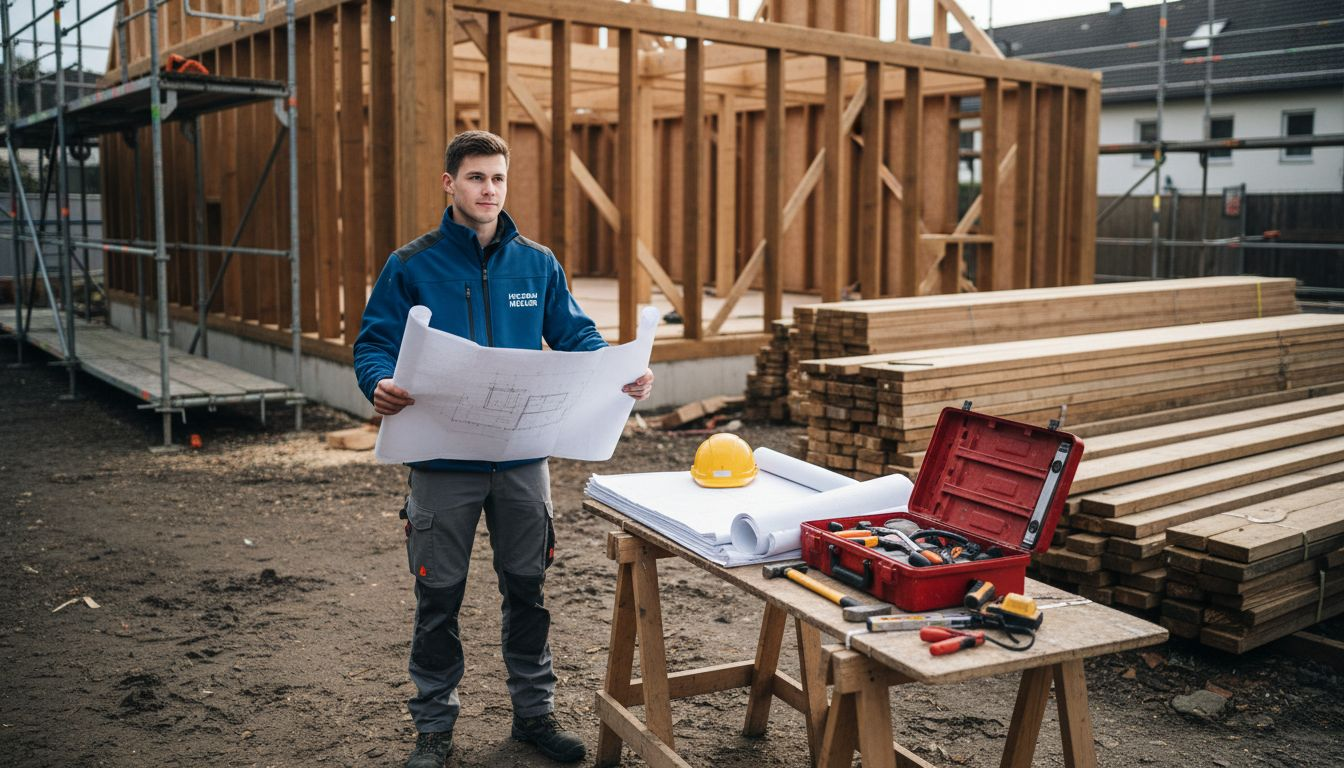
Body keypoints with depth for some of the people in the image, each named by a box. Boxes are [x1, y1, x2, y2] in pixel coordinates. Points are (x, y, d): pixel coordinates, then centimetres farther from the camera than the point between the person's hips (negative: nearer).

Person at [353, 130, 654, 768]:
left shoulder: (537, 264, 5)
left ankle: (534, 710, 31)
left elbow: (575, 337, 9)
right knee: (439, 596, 9)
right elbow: (374, 345, -4)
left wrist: (623, 374, -10)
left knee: (527, 588, 14)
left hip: (524, 456, 3)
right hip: (443, 459, -2)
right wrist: (381, 385, -27)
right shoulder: (411, 265, -4)